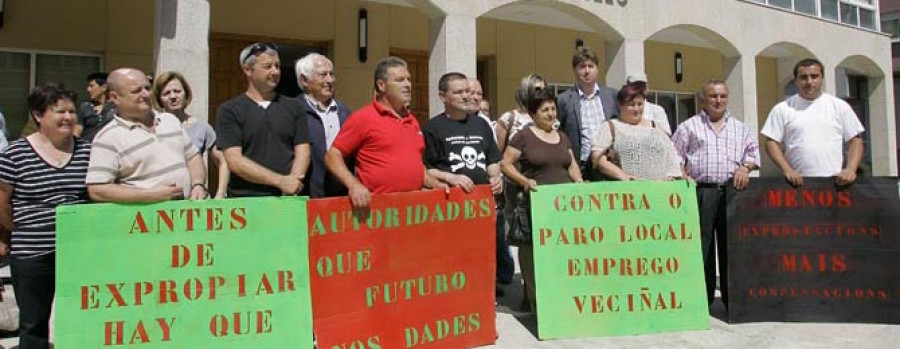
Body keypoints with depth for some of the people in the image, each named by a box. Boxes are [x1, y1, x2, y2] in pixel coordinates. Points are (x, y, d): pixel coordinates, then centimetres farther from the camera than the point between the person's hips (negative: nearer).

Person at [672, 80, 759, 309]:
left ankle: (733, 300, 11)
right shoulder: (689, 126, 10)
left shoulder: (740, 128, 20)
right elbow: (674, 156, 7)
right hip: (701, 192, -3)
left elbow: (753, 152, 19)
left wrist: (746, 167, -1)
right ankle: (701, 299, 2)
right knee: (701, 245, -4)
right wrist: (683, 176, -9)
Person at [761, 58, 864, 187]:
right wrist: (787, 170, -13)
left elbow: (855, 140, 8)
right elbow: (772, 142, 1)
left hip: (834, 182, 1)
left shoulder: (840, 106, 9)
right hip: (798, 183, -1)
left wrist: (850, 169, -7)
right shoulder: (782, 109, 4)